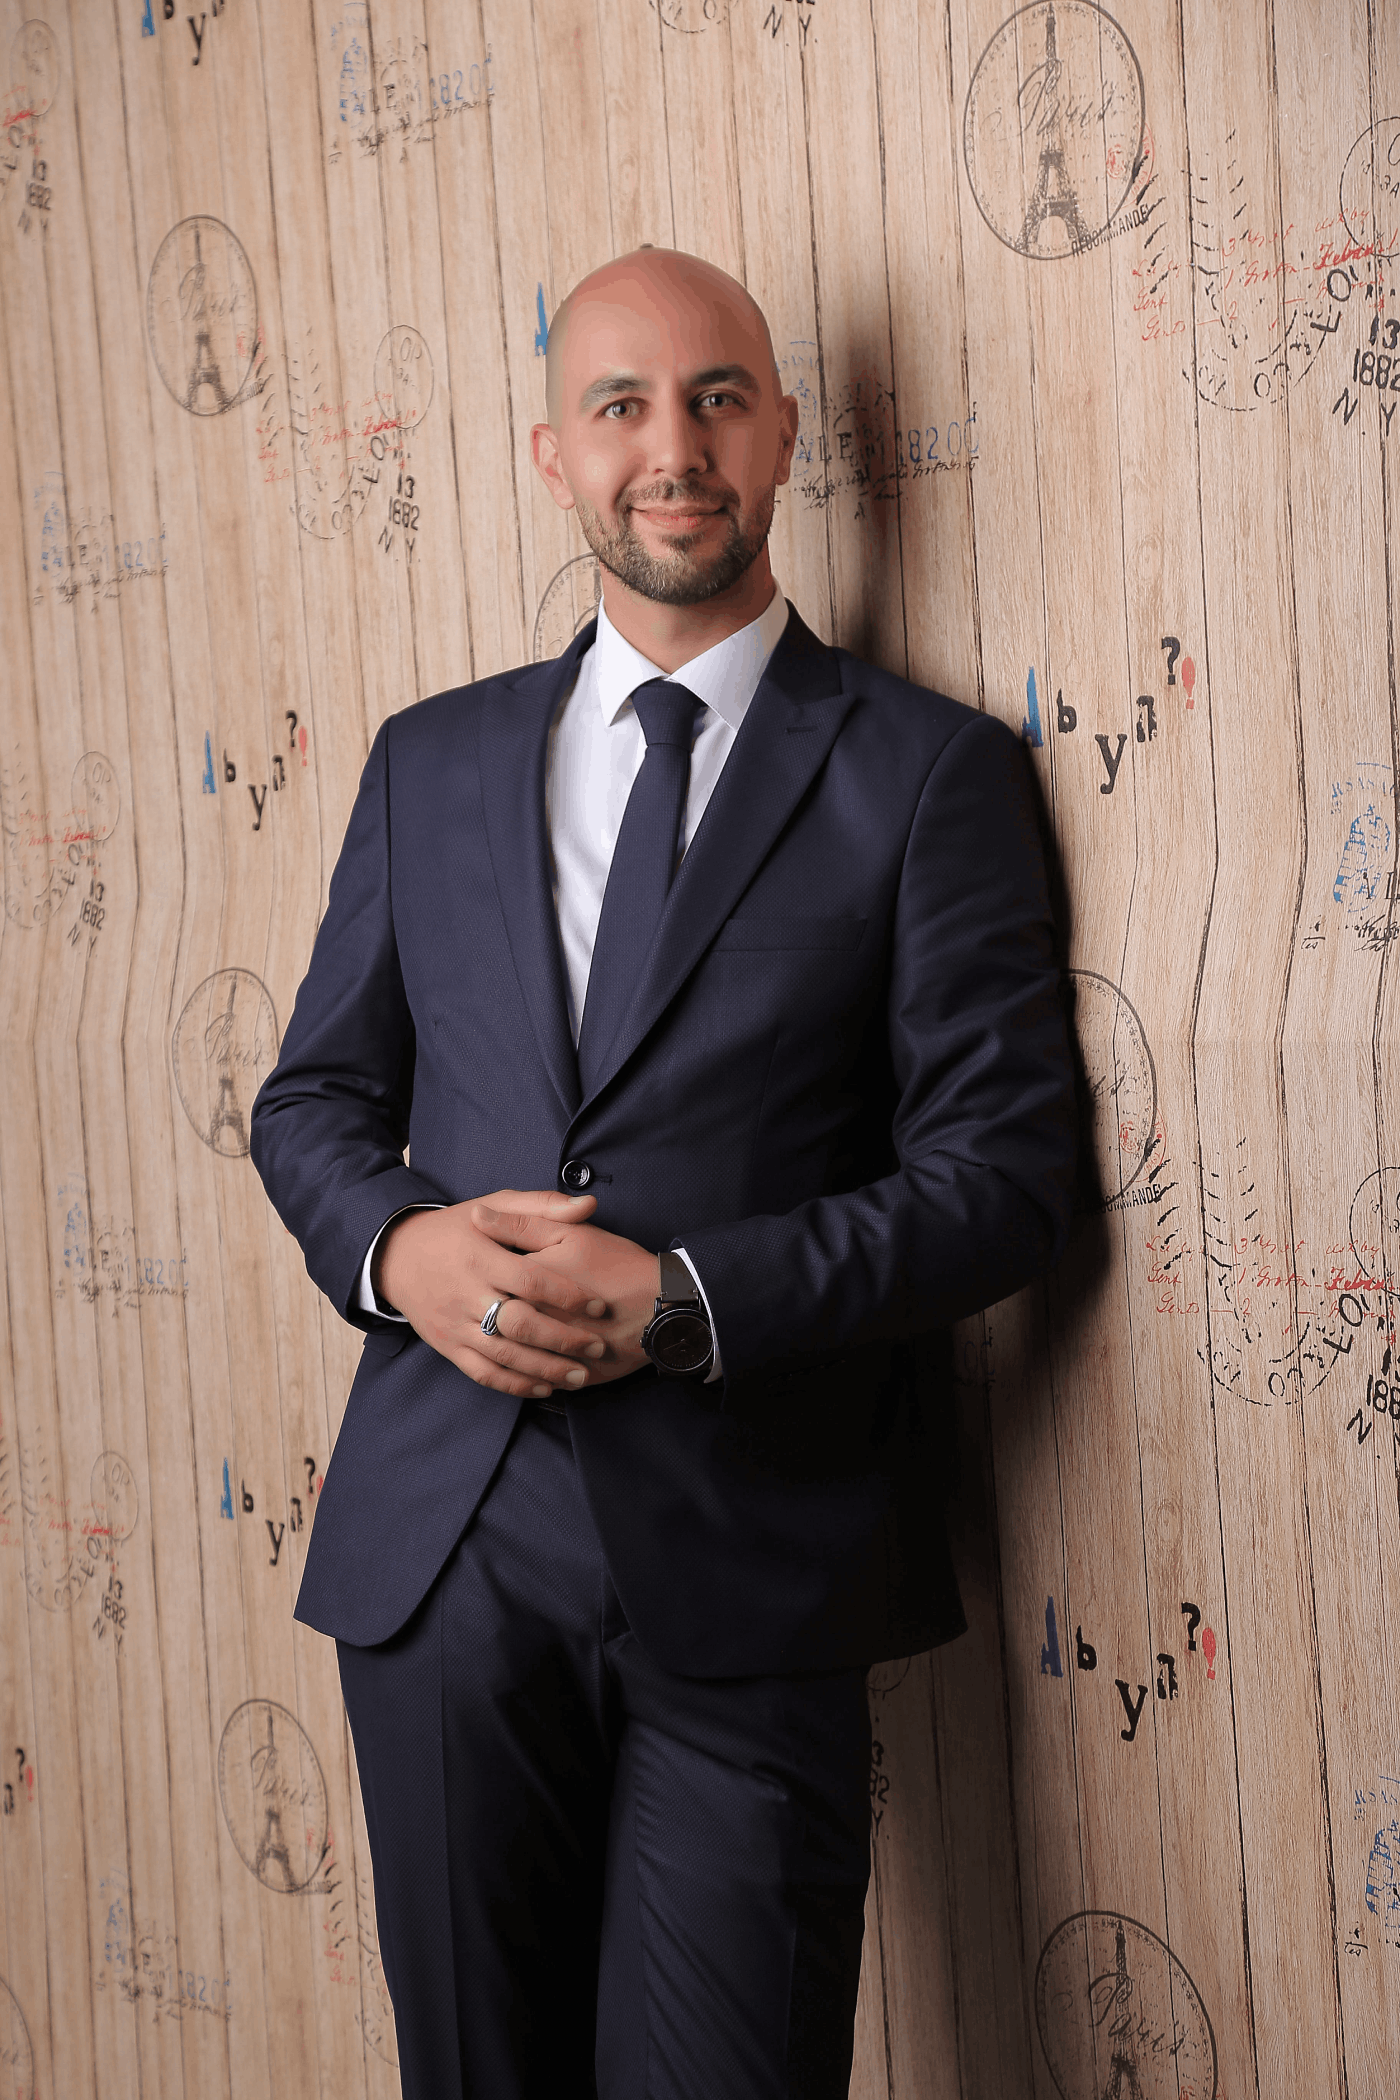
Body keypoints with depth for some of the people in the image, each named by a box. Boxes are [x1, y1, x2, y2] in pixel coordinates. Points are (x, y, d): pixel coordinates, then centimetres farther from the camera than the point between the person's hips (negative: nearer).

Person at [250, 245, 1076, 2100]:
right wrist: (398, 1246, -7)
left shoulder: (928, 769, 0)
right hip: (441, 1548, 4)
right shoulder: (432, 761, 13)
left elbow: (1005, 1171, -5)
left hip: (748, 1578, -3)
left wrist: (679, 1300, -16)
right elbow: (312, 1098, 16)